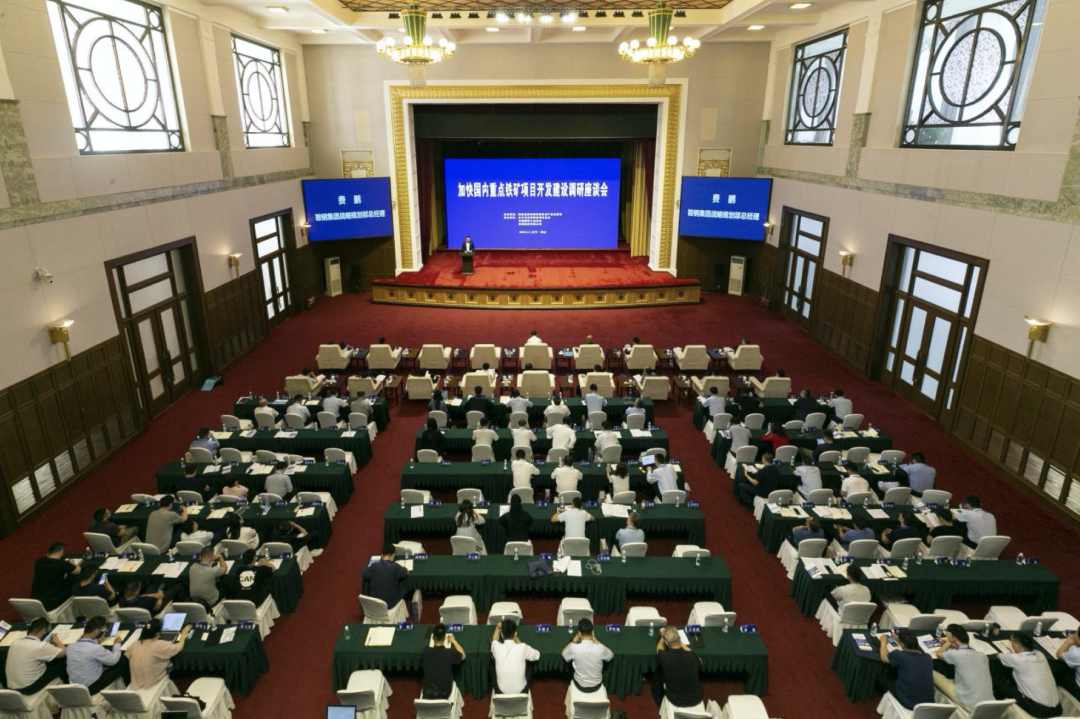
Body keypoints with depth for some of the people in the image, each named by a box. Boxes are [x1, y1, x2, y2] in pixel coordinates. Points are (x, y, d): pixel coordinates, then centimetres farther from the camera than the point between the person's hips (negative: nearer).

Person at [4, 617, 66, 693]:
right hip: (28, 688, -7)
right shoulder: (40, 646, -23)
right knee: (61, 664, 10)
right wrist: (56, 640, 6)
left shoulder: (15, 642, -3)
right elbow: (62, 653, -11)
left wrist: (48, 644, 14)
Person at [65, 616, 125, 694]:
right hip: (90, 688, -7)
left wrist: (98, 641, 24)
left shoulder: (70, 647, -8)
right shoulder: (96, 649, -29)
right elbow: (114, 660, -11)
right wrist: (117, 644, 6)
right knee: (124, 662, 1)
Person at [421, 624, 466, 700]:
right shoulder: (450, 653, -19)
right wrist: (453, 641, 13)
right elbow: (463, 656, 2)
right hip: (444, 693, -2)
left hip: (427, 693, 2)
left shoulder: (425, 651, -15)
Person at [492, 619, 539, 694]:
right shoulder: (523, 648, -22)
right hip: (520, 690, -1)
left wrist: (498, 627, 26)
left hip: (501, 691, 1)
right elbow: (537, 656, 0)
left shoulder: (497, 647, -19)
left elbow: (494, 640, 9)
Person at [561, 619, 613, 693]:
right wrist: (596, 641, -3)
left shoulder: (574, 648, -29)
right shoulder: (600, 648, -28)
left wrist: (574, 640, 0)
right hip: (597, 686, 1)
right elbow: (611, 656, -4)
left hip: (580, 686, 0)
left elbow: (563, 655, -5)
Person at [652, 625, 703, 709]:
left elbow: (659, 648, 0)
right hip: (696, 700, 2)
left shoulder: (664, 657, -26)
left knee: (657, 675, 21)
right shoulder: (693, 657, -24)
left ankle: (661, 704, 38)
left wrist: (663, 636, 16)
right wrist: (679, 641, 10)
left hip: (675, 701, -2)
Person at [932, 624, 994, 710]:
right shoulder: (982, 655, 4)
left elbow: (938, 653, 8)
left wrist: (949, 642, 18)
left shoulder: (956, 655, -13)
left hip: (971, 707, -7)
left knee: (933, 674, 6)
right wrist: (952, 645, 27)